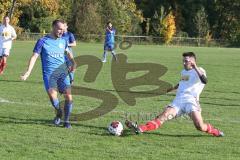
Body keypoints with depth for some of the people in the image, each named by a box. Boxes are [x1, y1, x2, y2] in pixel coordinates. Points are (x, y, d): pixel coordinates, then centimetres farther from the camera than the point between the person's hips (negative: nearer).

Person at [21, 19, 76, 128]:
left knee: (68, 96, -10)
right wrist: (28, 72, -12)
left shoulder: (63, 41, 13)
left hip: (63, 72, 4)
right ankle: (59, 113, 3)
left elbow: (68, 52, 33)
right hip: (49, 73, -4)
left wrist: (73, 62, 19)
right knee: (52, 94, -27)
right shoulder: (43, 41, -1)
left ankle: (66, 121, 9)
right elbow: (34, 56, -3)